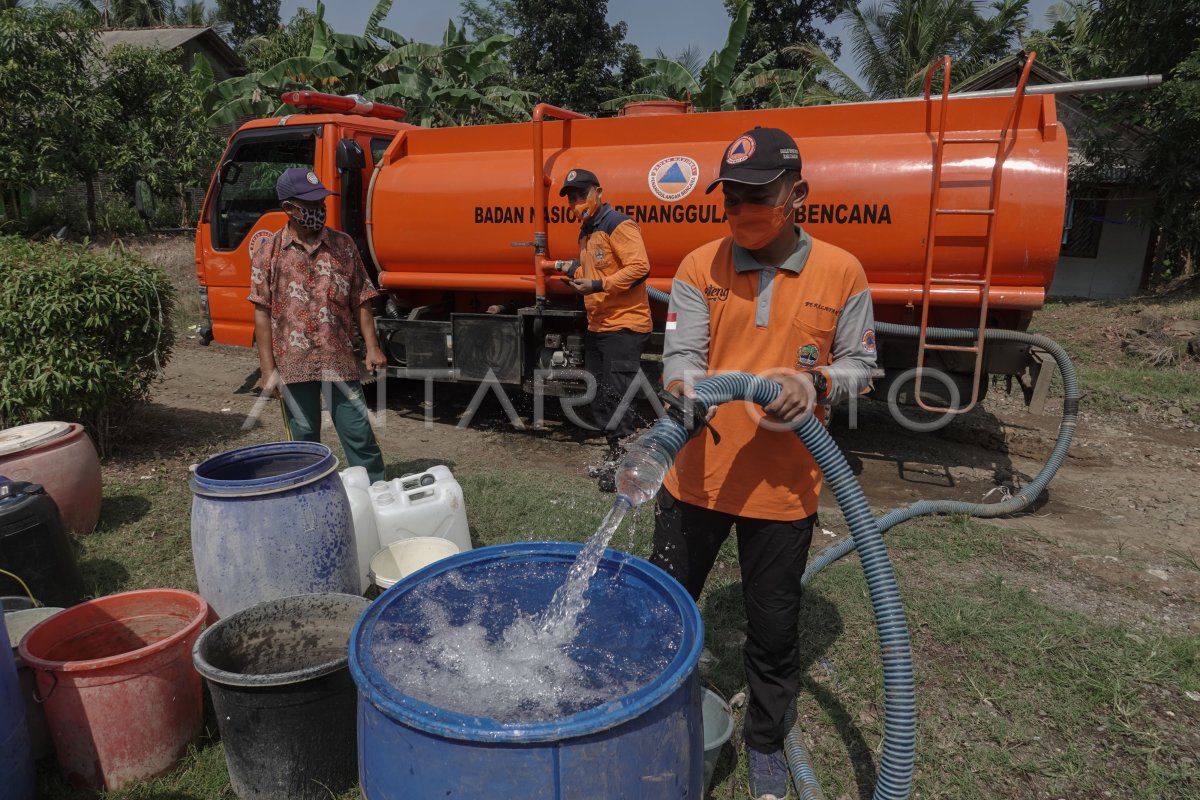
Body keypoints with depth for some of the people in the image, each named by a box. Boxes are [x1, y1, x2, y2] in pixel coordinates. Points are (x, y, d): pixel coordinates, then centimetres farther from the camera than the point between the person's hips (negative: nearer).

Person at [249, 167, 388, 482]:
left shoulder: (343, 245, 4)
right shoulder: (269, 253, 0)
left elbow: (361, 302, 6)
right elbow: (263, 315, 0)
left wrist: (372, 347, -3)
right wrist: (268, 370, -4)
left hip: (339, 359, 0)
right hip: (293, 363, 0)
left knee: (360, 436, 4)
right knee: (304, 441, 11)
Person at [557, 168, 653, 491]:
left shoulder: (618, 224, -11)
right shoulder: (586, 233, 18)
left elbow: (639, 267, -21)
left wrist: (599, 284, -26)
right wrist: (578, 274, 9)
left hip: (624, 326, -10)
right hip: (597, 327, 10)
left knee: (617, 395, -10)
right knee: (598, 395, 15)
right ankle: (614, 455, 28)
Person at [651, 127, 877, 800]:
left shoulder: (841, 272, -3)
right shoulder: (701, 267, -2)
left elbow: (861, 366, 4)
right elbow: (682, 355, -9)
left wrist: (816, 384, -18)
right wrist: (684, 396, -32)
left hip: (784, 487, 0)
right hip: (697, 477, 1)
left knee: (774, 628, 15)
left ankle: (767, 741, 42)